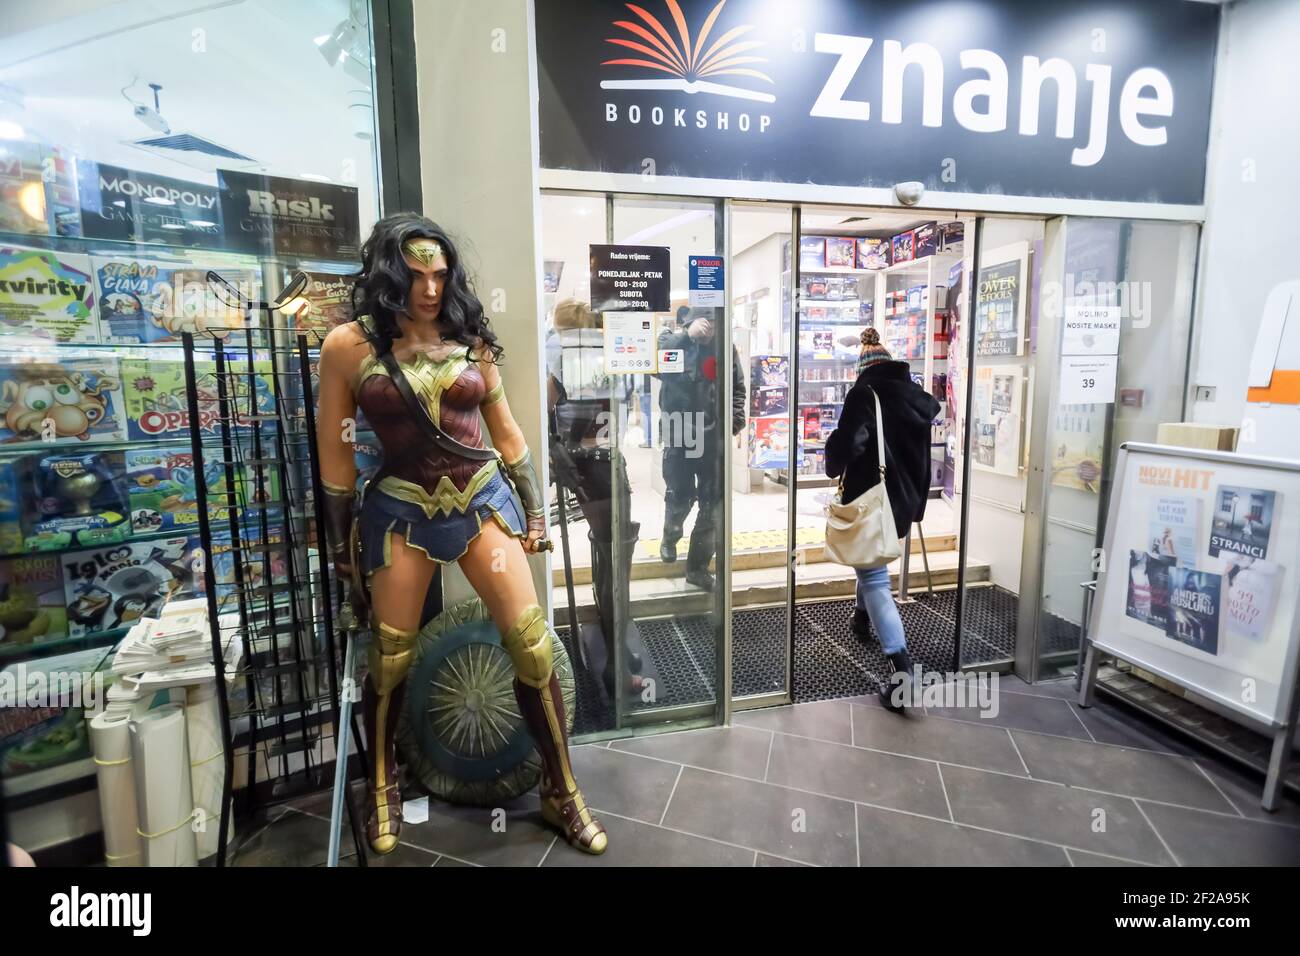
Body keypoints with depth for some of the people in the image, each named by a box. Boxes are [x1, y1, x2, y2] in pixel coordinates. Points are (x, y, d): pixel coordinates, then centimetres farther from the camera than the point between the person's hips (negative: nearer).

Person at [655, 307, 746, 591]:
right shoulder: (673, 337, -6)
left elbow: (738, 386, 10)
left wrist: (737, 417, -5)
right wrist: (687, 334, -34)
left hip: (713, 436, 2)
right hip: (679, 433, -2)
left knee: (712, 503, 5)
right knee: (679, 496, 8)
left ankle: (698, 565, 19)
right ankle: (670, 537, 42)